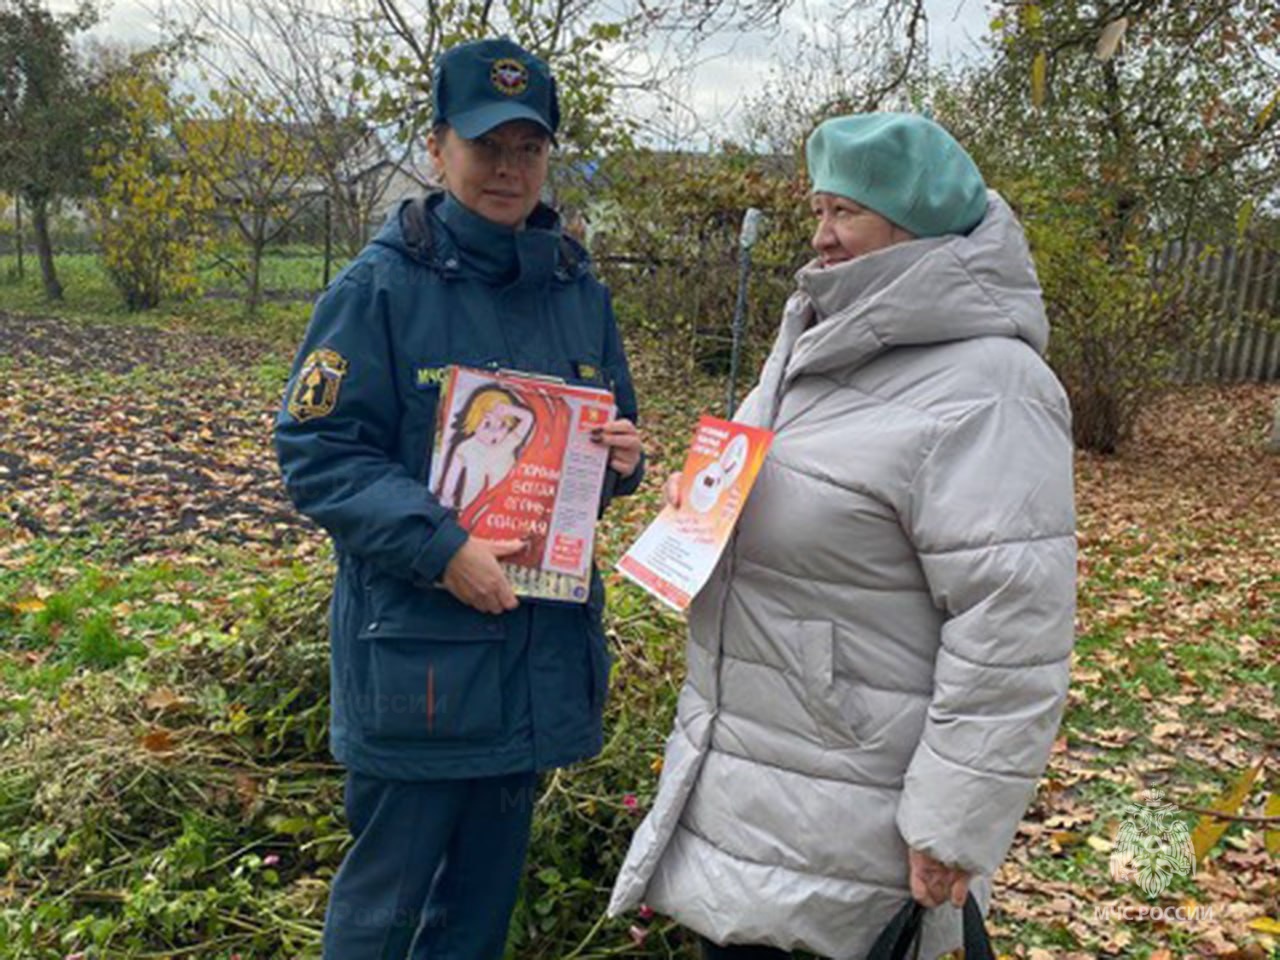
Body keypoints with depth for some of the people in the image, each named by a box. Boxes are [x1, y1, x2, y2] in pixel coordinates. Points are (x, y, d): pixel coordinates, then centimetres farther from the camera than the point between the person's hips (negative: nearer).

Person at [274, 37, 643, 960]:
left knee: (489, 875, 22)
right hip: (418, 649, -5)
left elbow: (607, 435, 16)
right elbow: (316, 452, -12)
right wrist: (438, 547, -23)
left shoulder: (579, 289, 6)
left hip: (543, 643, 5)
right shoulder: (381, 286, -10)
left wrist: (624, 456, -8)